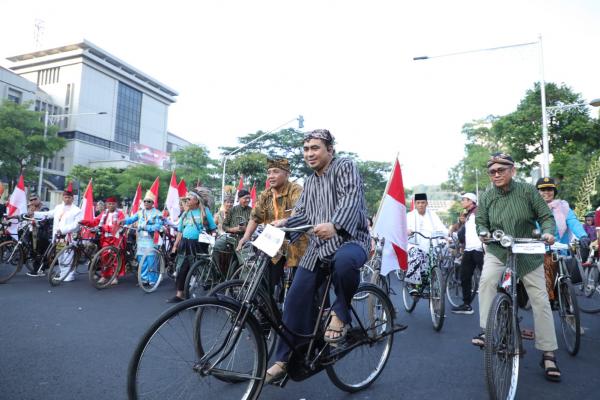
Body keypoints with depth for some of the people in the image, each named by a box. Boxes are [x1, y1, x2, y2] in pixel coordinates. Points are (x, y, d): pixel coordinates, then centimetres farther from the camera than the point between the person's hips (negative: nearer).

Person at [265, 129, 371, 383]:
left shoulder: (345, 167, -3)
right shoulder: (310, 182, 20)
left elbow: (351, 198, -20)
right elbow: (302, 214, 16)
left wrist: (334, 224, -39)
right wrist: (283, 224, -6)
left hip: (349, 239, -6)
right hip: (318, 246, 7)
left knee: (344, 260, -41)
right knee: (296, 300, -1)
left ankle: (340, 314, -12)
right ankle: (284, 359, 14)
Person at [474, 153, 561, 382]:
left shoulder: (527, 191, -8)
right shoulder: (487, 197, -5)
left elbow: (546, 216, -4)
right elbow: (480, 222, 0)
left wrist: (548, 232, -23)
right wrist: (484, 232, -22)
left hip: (528, 253, 0)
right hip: (497, 251, 0)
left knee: (540, 300, 0)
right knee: (486, 280, -30)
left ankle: (548, 354, 13)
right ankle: (486, 331, -17)